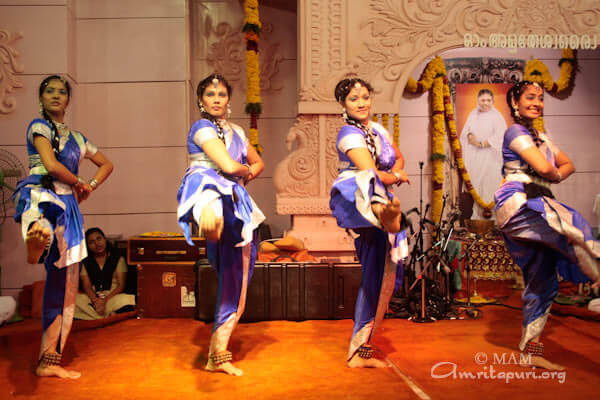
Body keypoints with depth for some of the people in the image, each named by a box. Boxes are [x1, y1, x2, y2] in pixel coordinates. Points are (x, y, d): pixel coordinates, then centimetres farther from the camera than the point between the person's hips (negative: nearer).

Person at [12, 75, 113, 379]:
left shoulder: (76, 137, 22)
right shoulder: (39, 126, 4)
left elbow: (107, 164, 32)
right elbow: (51, 165, -12)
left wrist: (91, 186, 15)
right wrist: (80, 184, 3)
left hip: (68, 206, 6)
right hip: (42, 193, -6)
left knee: (64, 284, 3)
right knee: (49, 205, -47)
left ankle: (48, 361, 9)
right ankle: (37, 231, -84)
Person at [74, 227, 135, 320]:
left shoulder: (118, 259, 9)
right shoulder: (85, 262, 14)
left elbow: (121, 285, 1)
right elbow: (87, 286, 2)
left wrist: (105, 300, -16)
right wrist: (96, 301, -19)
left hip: (112, 296, -2)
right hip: (92, 297, 2)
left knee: (126, 300, -37)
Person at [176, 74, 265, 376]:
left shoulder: (236, 131, 21)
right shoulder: (202, 127, -2)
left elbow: (258, 163, 31)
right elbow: (228, 166, -15)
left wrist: (245, 175, 10)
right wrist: (245, 170, 6)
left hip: (236, 204, 6)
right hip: (213, 191, -6)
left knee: (235, 278, 4)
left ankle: (217, 355, 14)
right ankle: (208, 208, -81)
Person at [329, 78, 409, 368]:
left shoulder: (378, 130, 17)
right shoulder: (350, 135, -8)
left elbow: (399, 158, 30)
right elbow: (373, 174, -17)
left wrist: (395, 172, 7)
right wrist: (397, 177, 2)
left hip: (379, 203, 7)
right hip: (352, 200, -7)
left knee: (378, 276, 5)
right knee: (369, 182, -42)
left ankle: (359, 352, 17)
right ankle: (385, 213, -80)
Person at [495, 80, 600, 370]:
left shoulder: (541, 137, 26)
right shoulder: (516, 132, -2)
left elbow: (568, 165, 27)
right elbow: (543, 167, -14)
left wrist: (555, 175, 6)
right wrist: (553, 173, 8)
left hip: (535, 208, 8)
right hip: (516, 202, -8)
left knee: (543, 281, 5)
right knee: (574, 229, -33)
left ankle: (532, 351, 11)